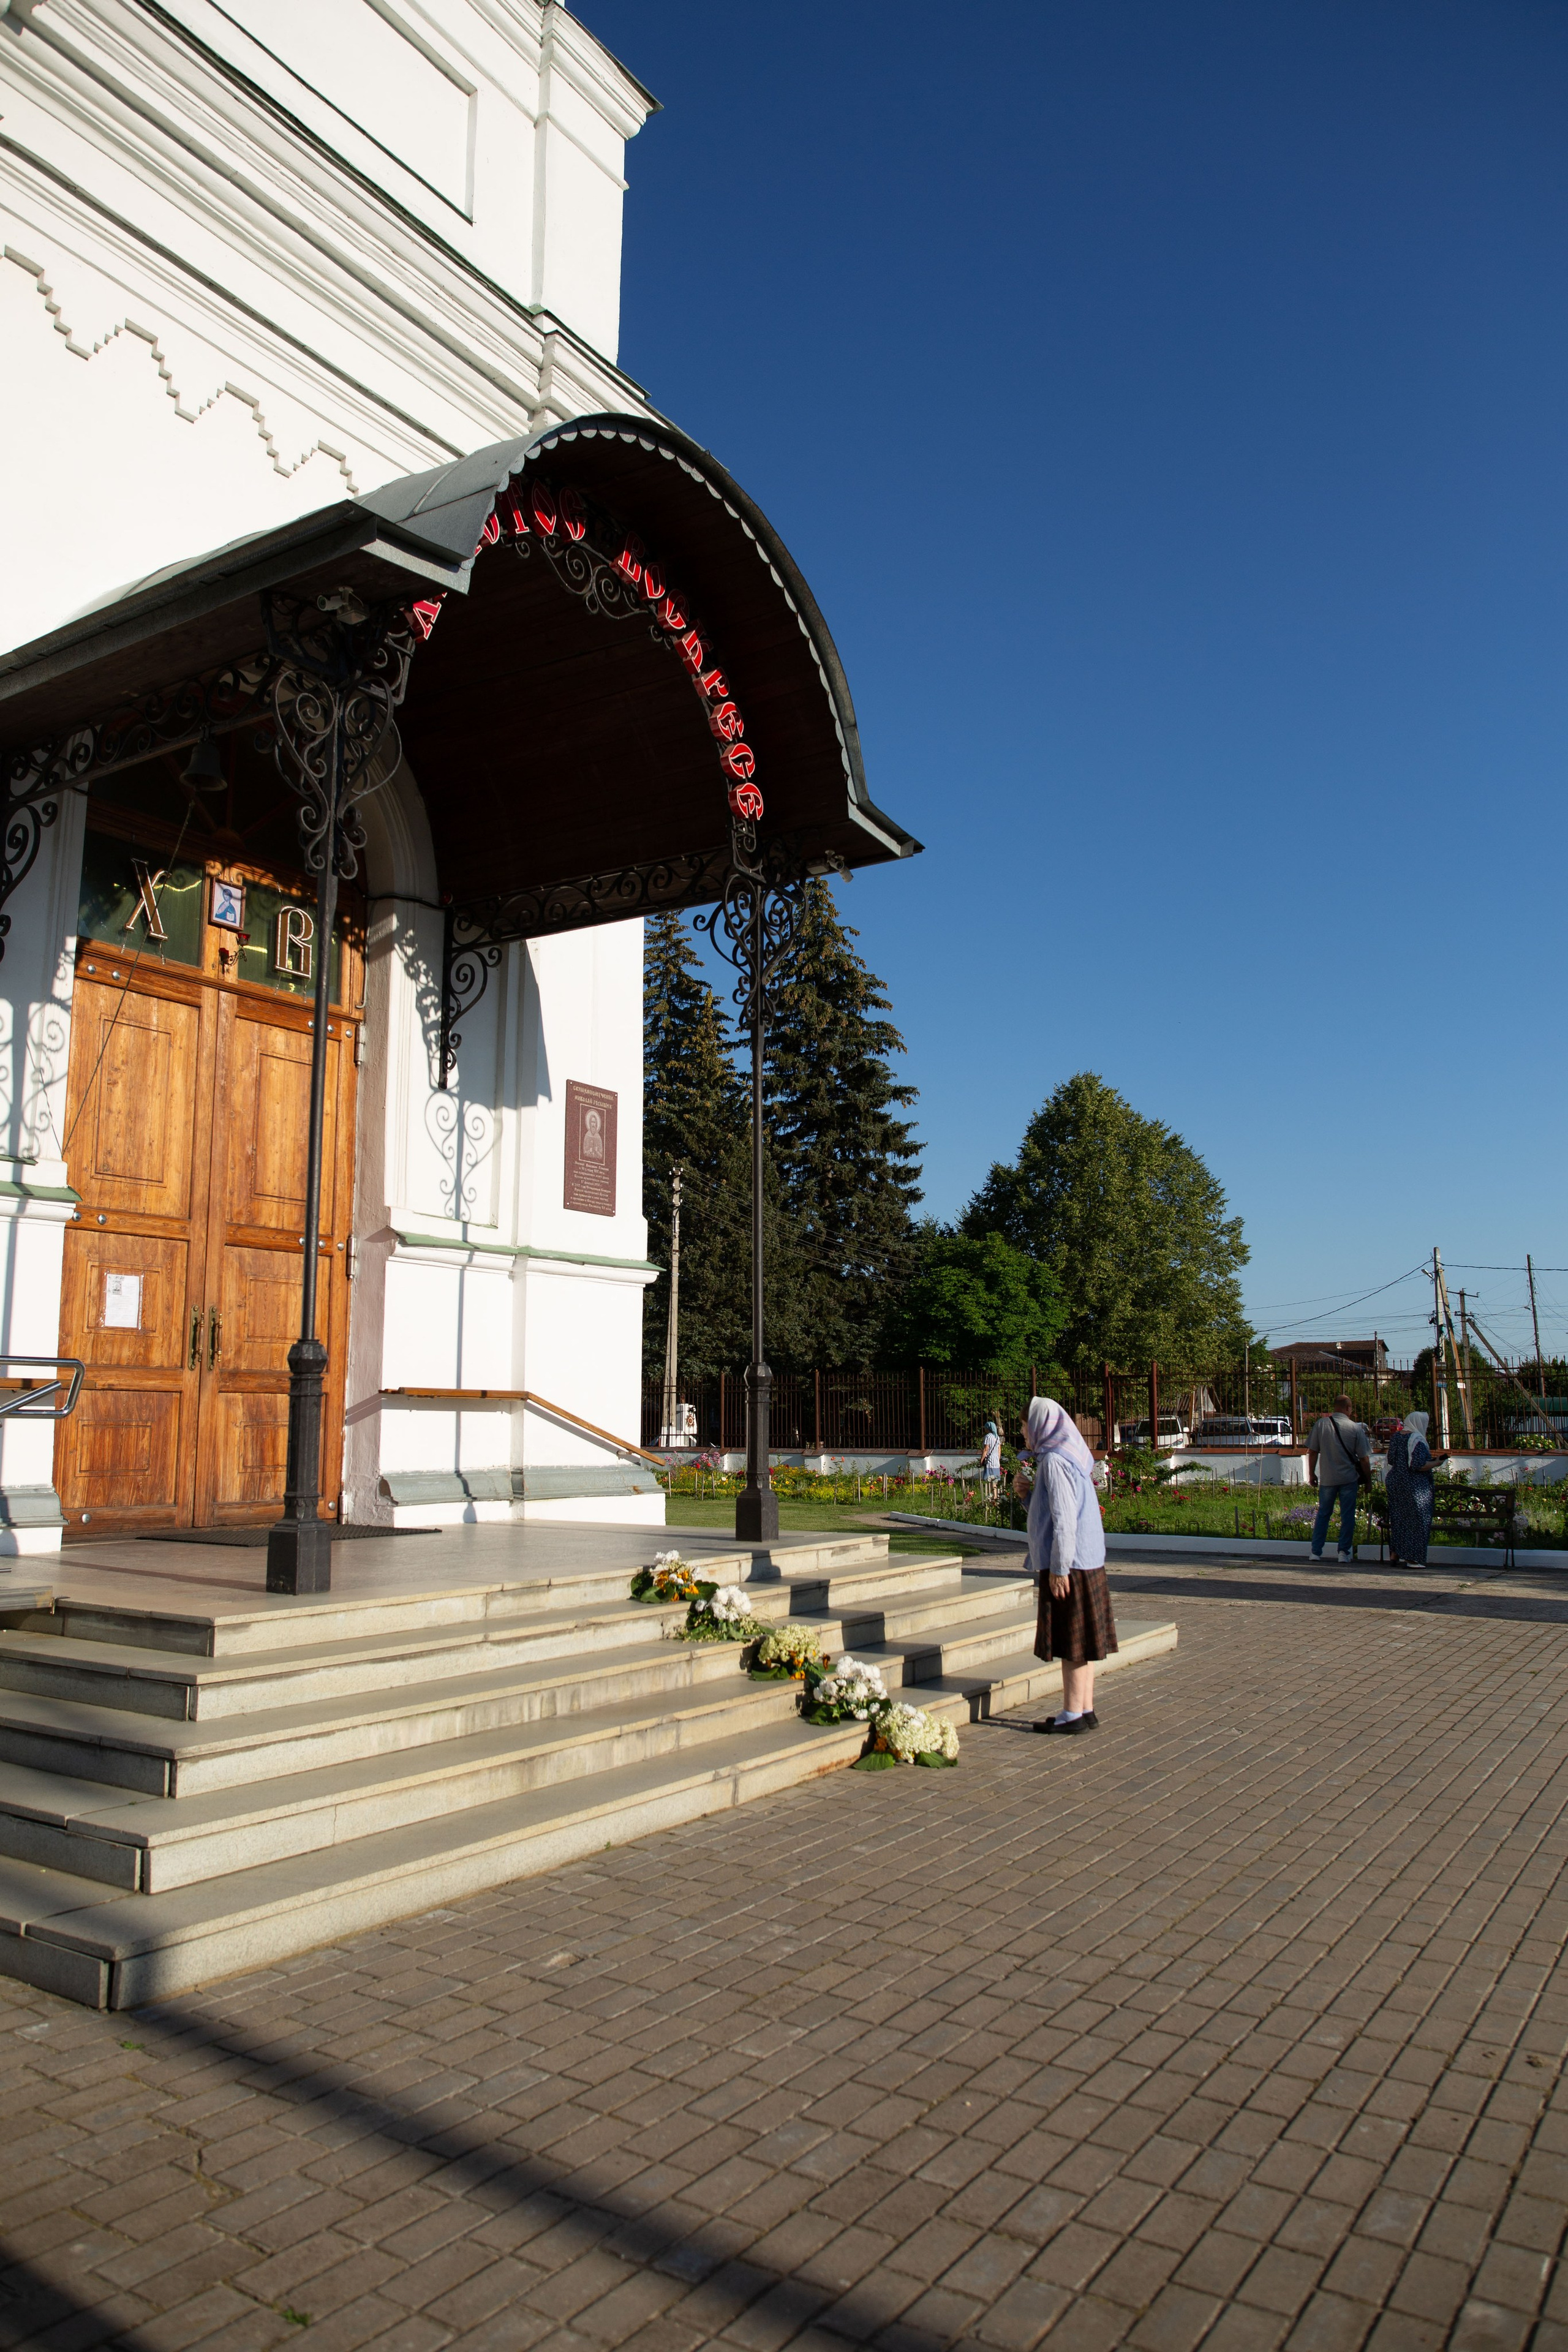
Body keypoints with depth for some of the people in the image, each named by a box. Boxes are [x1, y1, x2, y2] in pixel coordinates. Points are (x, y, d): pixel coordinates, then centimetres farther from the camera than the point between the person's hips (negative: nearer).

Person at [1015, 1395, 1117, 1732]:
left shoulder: (1054, 1460, -16)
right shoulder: (1070, 1457, 15)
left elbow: (1064, 1518, -20)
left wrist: (1059, 1568, -19)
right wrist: (1028, 1494, 7)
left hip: (1068, 1564, -10)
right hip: (1086, 1562, 10)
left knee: (1071, 1642, -3)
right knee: (1081, 1641, 12)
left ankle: (1073, 1714, 3)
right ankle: (1085, 1710, 17)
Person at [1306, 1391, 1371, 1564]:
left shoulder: (1321, 1424, -3)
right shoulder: (1355, 1428, -5)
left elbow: (1312, 1452, -1)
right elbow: (1364, 1458, -3)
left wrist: (1312, 1474, 10)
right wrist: (1368, 1478, 10)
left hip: (1327, 1478, 1)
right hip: (1349, 1478, -1)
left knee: (1323, 1514, 11)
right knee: (1348, 1516, 8)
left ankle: (1316, 1552, 11)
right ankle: (1344, 1553, 7)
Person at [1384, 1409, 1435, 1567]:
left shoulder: (1396, 1436, 9)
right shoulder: (1416, 1439, -15)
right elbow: (1418, 1465, -23)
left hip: (1395, 1483, 8)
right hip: (1415, 1487, -8)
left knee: (1398, 1519, 13)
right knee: (1417, 1521, 0)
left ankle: (1394, 1554, 15)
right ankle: (1412, 1559, 1)